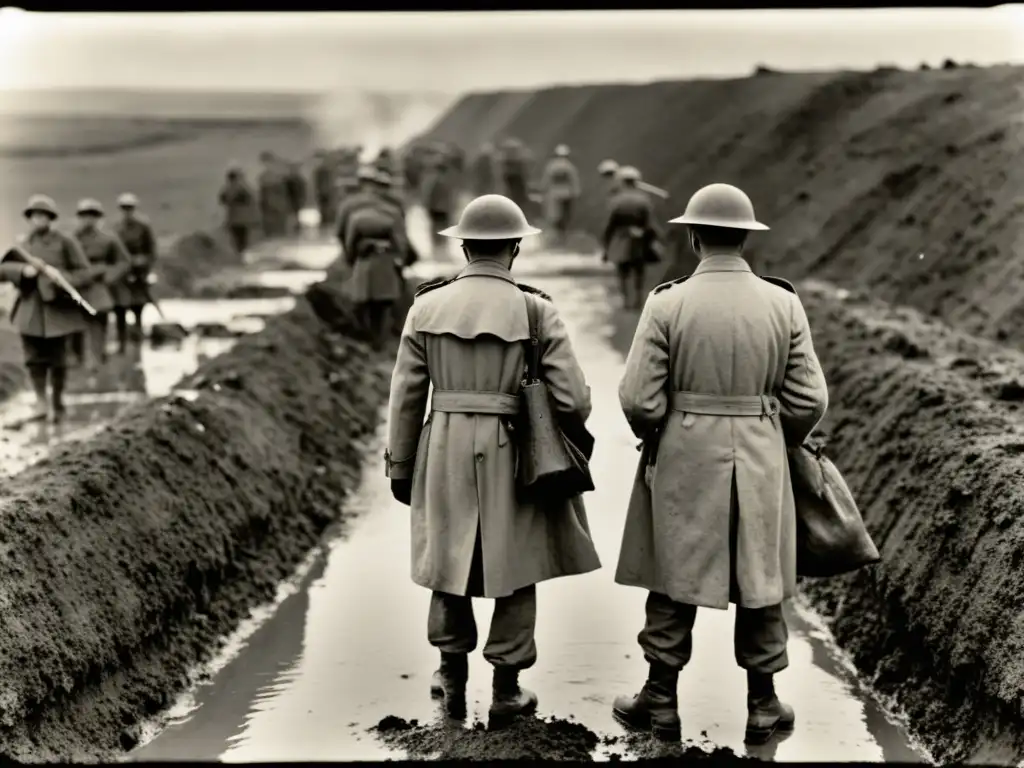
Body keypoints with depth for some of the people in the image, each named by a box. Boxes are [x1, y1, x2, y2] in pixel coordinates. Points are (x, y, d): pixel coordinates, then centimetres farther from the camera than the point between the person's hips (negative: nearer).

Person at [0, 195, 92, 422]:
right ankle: (41, 402, 7)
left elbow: (85, 272, -5)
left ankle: (57, 403, 19)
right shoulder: (23, 245, 8)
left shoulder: (65, 242, -4)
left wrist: (63, 282, -21)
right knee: (34, 357, -3)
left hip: (57, 309, -3)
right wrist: (23, 270, -18)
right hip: (30, 310, 3)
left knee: (57, 359, 3)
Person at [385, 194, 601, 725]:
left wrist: (400, 466, 10)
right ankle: (506, 688, 18)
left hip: (445, 451, 2)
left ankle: (452, 677, 28)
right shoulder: (536, 311, -8)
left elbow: (405, 396, 1)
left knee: (450, 559, 19)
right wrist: (562, 428, 14)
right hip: (513, 456, -2)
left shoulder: (427, 307, -2)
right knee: (515, 567, 12)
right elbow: (573, 400, -9)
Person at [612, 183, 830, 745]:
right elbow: (809, 400, -4)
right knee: (759, 582, 12)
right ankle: (762, 708, 21)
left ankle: (661, 701, 20)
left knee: (674, 580, 11)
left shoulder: (668, 304, -11)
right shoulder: (783, 304, -4)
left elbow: (639, 399, -12)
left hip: (683, 462, -1)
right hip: (761, 464, 2)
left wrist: (656, 438, 8)